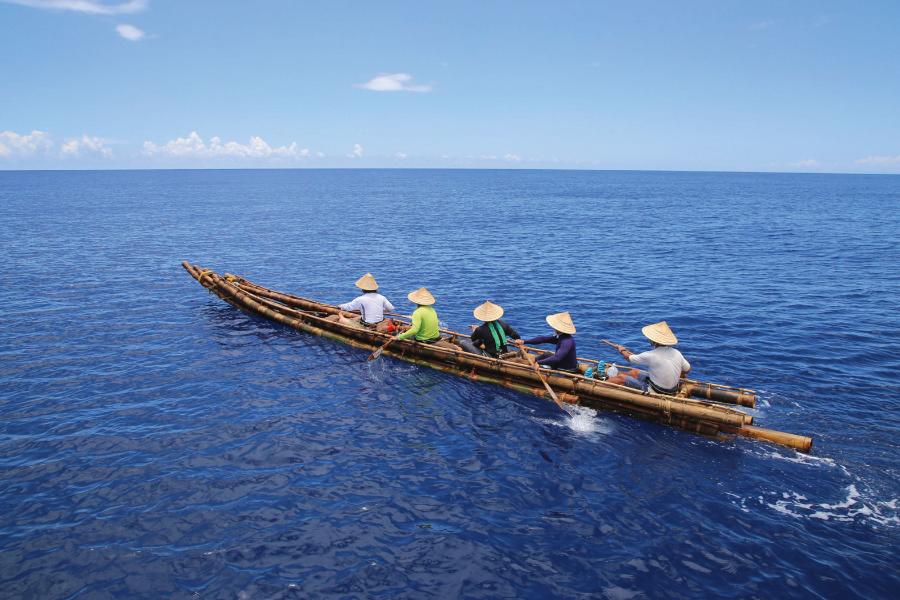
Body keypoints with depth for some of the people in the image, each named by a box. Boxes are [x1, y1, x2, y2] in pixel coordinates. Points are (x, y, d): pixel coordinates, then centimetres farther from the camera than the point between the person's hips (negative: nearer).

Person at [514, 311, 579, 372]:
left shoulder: (567, 342, -31)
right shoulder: (560, 336, -1)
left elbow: (556, 358, -39)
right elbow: (543, 339, 1)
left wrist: (538, 362, -37)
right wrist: (524, 342, -2)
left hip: (568, 371, -9)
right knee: (545, 356, 18)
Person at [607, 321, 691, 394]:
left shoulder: (651, 356, -25)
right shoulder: (677, 353, -10)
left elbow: (629, 357, -6)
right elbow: (687, 370, 7)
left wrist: (622, 350, 17)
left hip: (655, 392, -7)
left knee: (621, 377, 3)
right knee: (634, 372, 22)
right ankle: (612, 377, 39)